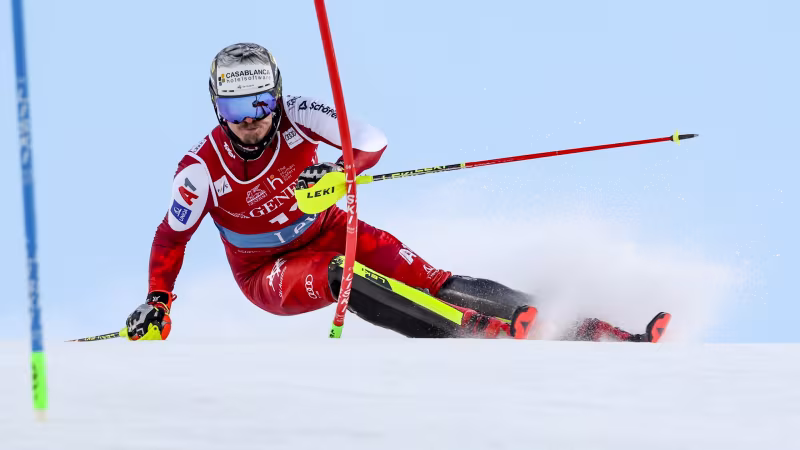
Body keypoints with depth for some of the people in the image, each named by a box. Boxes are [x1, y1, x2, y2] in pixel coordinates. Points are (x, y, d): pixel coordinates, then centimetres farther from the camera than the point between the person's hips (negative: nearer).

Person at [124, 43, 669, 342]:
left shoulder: (294, 117, -18)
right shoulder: (203, 169, -21)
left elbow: (373, 139, -22)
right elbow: (172, 237, -8)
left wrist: (340, 170, -42)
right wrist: (157, 303, -18)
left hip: (323, 230, 2)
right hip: (268, 274, -1)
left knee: (419, 275, -19)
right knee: (342, 277, -35)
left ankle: (592, 333, -27)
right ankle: (486, 333, -44)